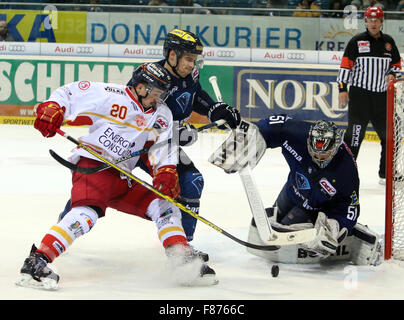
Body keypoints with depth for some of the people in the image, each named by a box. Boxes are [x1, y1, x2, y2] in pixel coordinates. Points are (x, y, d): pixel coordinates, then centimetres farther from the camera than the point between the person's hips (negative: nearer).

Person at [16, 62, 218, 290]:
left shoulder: (161, 114, 11)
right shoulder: (108, 95, -7)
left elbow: (163, 147, 2)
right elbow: (68, 93, -2)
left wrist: (166, 172, -16)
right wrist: (52, 109, -20)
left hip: (123, 179, 7)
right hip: (92, 165, -7)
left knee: (164, 205, 0)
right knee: (87, 212, -31)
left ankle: (184, 260, 3)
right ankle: (37, 262, -36)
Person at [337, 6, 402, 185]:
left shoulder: (388, 42, 12)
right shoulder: (357, 41, 0)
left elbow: (396, 64, 20)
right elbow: (346, 65, -2)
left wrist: (392, 74, -2)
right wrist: (342, 88, -8)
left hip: (382, 95, 5)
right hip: (359, 92, -5)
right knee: (356, 130, -11)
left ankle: (386, 173, 16)